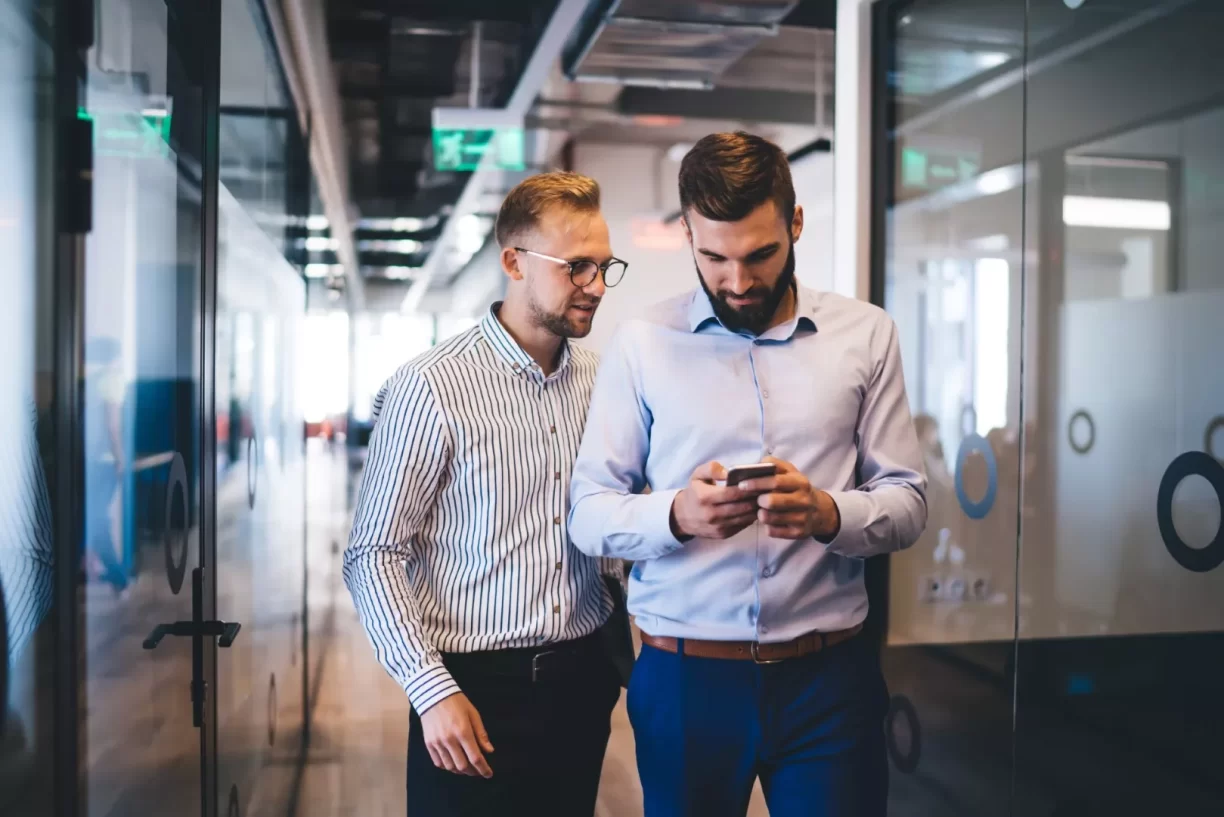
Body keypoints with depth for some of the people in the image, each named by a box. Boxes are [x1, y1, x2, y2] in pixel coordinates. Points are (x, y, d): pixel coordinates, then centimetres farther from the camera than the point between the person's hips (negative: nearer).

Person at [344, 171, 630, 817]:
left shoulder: (602, 380, 2)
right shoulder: (431, 387, -13)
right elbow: (373, 554, -10)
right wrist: (434, 692, -15)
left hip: (582, 681, 5)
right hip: (475, 687, -5)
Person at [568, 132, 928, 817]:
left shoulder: (866, 334, 2)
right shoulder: (641, 343, -1)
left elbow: (907, 503, 0)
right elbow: (588, 514, -2)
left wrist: (827, 514, -21)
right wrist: (678, 514, -22)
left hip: (829, 676, 1)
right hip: (686, 676, 0)